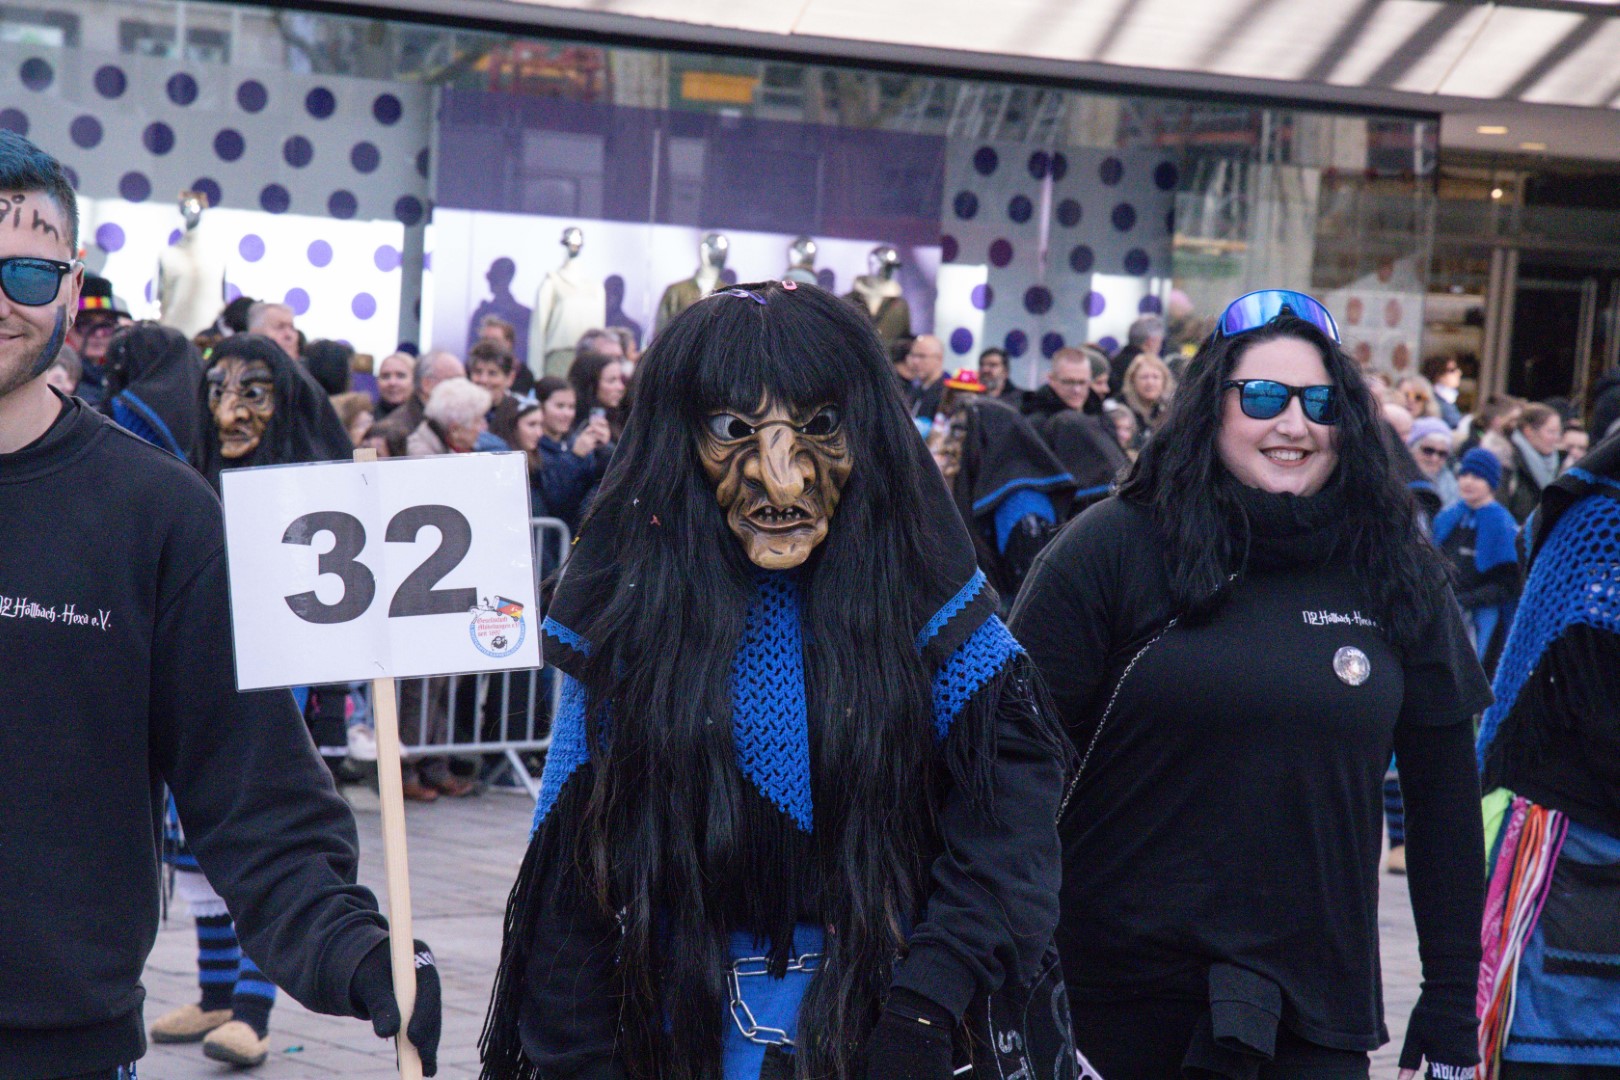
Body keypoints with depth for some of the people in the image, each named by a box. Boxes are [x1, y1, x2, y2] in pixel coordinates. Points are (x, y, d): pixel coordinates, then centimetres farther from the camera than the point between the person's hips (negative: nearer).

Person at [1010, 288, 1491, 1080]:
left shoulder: (1396, 575, 5)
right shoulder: (1114, 549, -5)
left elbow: (1445, 797, 9)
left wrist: (1453, 1001, 7)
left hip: (1320, 1011, 2)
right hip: (1115, 999, -2)